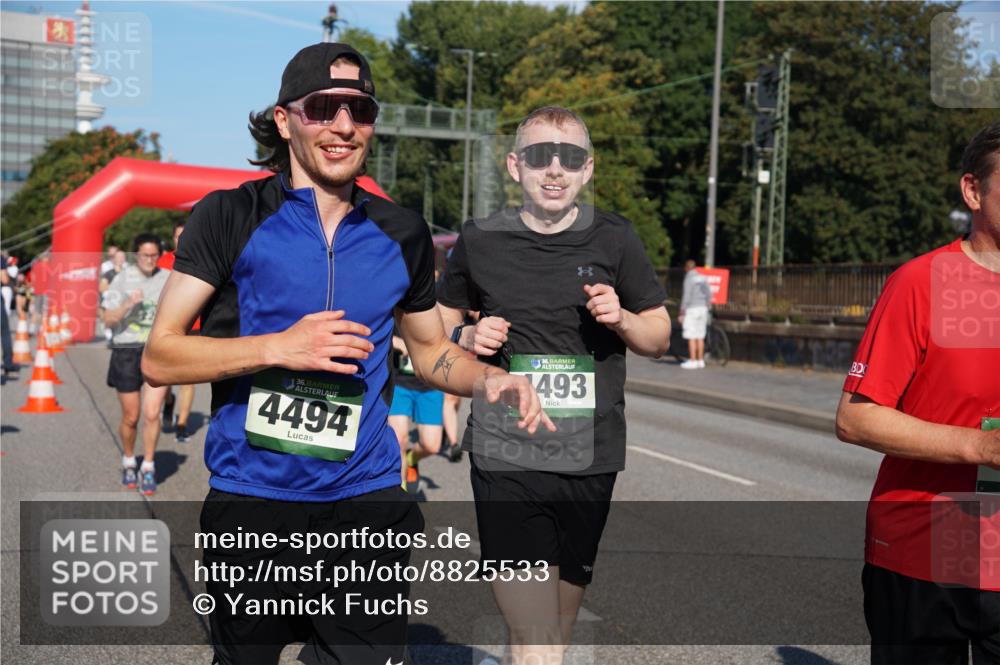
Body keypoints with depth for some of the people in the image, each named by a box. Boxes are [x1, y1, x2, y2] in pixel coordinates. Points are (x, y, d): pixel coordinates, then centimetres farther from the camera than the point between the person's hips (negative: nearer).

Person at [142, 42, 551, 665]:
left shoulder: (402, 233, 6)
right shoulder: (231, 216, -4)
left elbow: (430, 348, 19)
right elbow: (159, 357, -7)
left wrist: (489, 379, -2)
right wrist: (279, 347, -19)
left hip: (367, 502, 2)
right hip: (251, 503, -1)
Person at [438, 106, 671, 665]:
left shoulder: (614, 238, 4)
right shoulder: (480, 241, 2)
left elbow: (660, 337, 11)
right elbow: (440, 321, 17)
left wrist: (620, 319, -10)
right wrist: (468, 338, -5)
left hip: (591, 457, 2)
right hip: (506, 457, -2)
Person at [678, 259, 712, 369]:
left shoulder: (689, 279, -10)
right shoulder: (703, 278, 12)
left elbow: (686, 297, -14)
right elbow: (709, 295, 12)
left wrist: (681, 313, -11)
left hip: (692, 309, -7)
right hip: (702, 308, 7)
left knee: (691, 337, -5)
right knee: (700, 337, 10)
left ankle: (692, 361, -6)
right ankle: (700, 361, 12)